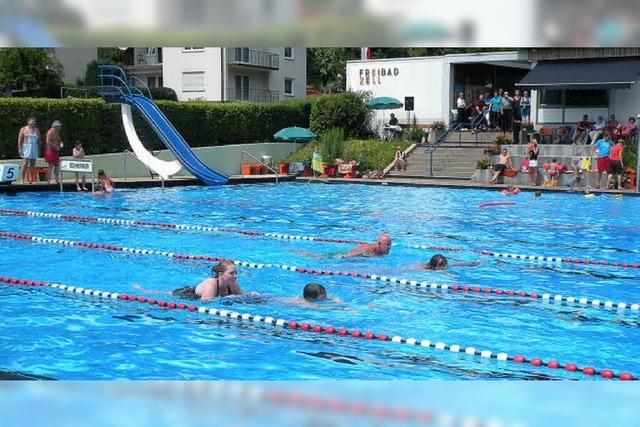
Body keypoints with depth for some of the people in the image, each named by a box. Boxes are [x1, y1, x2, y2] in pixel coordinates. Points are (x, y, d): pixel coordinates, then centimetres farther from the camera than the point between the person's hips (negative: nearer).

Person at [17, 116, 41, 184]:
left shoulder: (37, 130, 13)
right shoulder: (23, 129, 3)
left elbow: (39, 141, 14)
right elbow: (19, 140, 0)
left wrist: (39, 150, 7)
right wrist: (20, 149, -8)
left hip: (34, 148, 4)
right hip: (26, 147, -4)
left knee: (32, 165, 2)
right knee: (25, 164, -11)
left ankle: (31, 179, 5)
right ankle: (23, 179, -9)